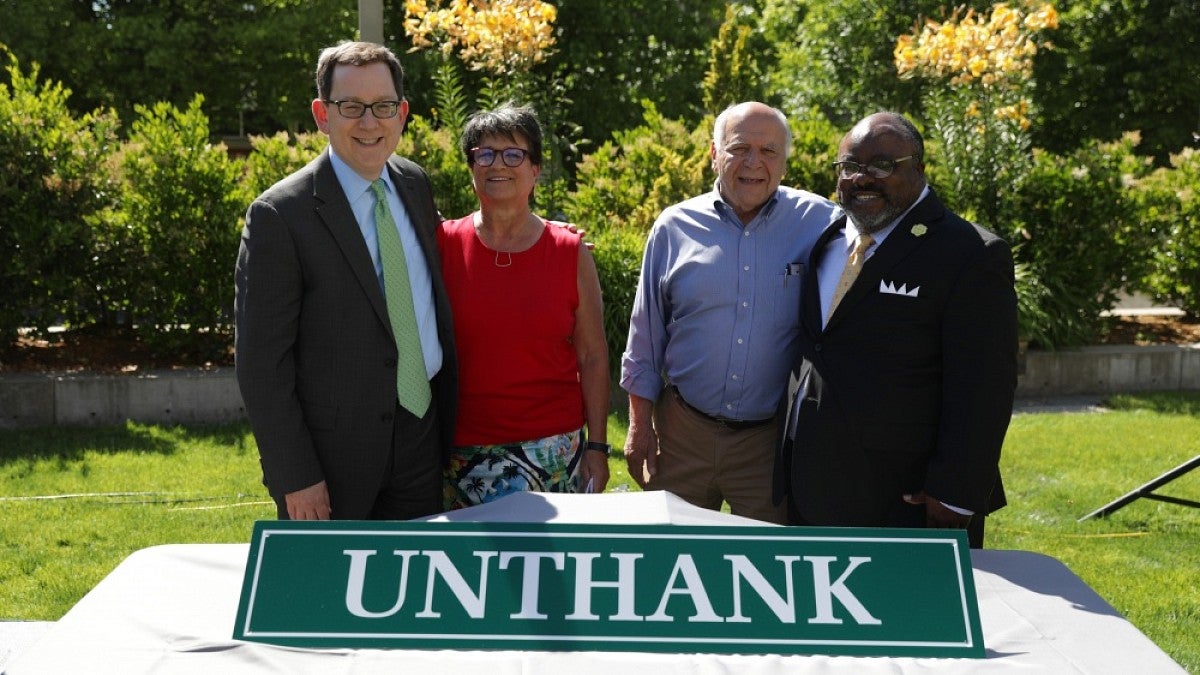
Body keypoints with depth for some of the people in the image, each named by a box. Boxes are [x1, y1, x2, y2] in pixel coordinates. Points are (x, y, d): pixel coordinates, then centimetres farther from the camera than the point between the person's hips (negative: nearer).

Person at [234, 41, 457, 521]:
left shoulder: (416, 186, 5)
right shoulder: (280, 215, -14)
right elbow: (261, 363, -15)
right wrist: (295, 478, -16)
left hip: (422, 439, 6)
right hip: (333, 456, -5)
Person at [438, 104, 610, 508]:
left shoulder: (571, 254, 2)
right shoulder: (443, 245, 0)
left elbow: (592, 357, 4)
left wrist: (597, 447, 0)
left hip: (554, 448, 0)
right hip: (463, 454, 0)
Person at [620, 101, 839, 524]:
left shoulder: (819, 223, -3)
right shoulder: (675, 226, 0)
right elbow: (646, 334, 6)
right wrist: (640, 425, 4)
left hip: (771, 439, -1)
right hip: (682, 431, 1)